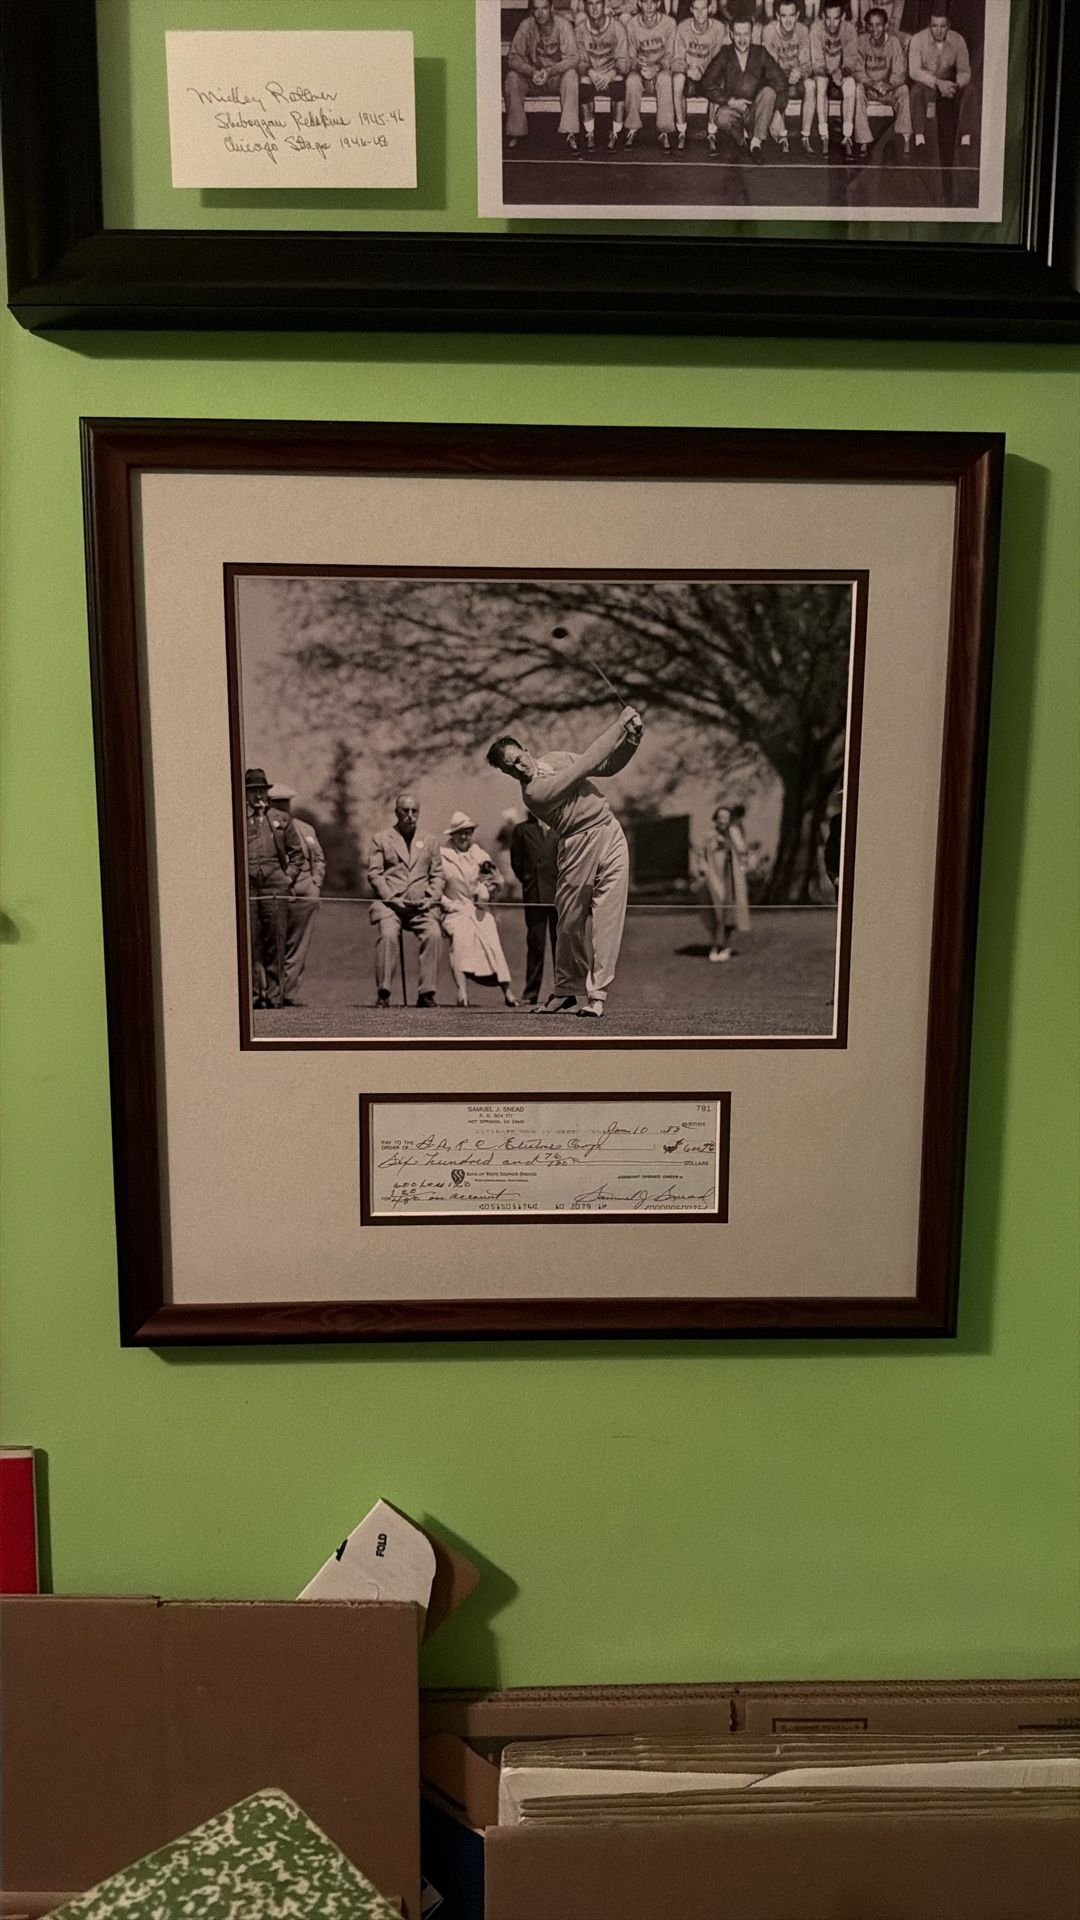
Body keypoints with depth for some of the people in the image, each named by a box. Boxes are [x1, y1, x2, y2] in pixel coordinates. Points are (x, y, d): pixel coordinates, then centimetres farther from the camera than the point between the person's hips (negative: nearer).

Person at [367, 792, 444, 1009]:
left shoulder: (430, 842, 21)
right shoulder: (381, 840, 13)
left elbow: (437, 875, 17)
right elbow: (374, 874, 4)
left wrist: (431, 898, -2)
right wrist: (392, 899, -9)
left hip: (422, 905, 2)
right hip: (389, 902, -2)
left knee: (433, 934, -26)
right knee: (388, 934, -30)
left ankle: (427, 993, -21)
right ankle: (383, 993, -25)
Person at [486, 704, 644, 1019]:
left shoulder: (554, 758, 13)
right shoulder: (533, 793, -12)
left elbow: (607, 765, 20)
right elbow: (584, 764, -16)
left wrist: (632, 737, 3)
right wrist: (620, 725, -11)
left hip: (611, 834, 5)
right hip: (579, 845, -4)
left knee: (608, 920, -5)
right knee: (570, 924, 1)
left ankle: (597, 995, -5)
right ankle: (565, 991, 20)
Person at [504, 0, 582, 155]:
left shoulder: (563, 24, -15)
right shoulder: (526, 25, -10)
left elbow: (572, 58, -22)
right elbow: (513, 58, -14)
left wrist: (549, 71, -38)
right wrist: (532, 72, -33)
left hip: (558, 74, -2)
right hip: (532, 75, 2)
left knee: (570, 75, -34)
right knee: (511, 78, -26)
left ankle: (570, 133, -32)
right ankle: (515, 133, -18)